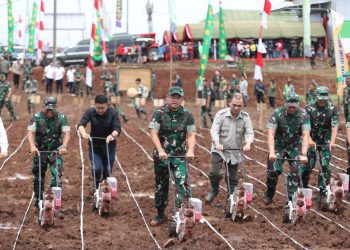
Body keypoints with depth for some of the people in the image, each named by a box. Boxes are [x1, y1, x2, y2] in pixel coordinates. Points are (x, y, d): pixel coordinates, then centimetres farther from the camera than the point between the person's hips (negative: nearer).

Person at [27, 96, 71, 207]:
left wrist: (64, 146, -33)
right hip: (40, 151, 1)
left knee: (57, 174, -14)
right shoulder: (37, 117, -8)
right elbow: (30, 132, -17)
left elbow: (66, 133, -15)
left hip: (56, 151, -1)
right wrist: (32, 146, -35)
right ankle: (39, 199, 23)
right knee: (38, 175, 8)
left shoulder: (61, 118, -8)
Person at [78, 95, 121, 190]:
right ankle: (96, 186, 13)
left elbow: (117, 128, -21)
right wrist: (83, 133, -44)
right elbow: (81, 125, -22)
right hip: (94, 146, 0)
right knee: (97, 168, -16)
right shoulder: (90, 112, -10)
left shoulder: (113, 113, -12)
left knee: (107, 171, 2)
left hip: (109, 146, 0)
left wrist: (112, 135, -44)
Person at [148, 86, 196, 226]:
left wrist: (190, 150, -20)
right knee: (161, 185, 11)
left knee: (182, 183, -16)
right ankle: (160, 215, 24)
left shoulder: (187, 115, -1)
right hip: (161, 155, 0)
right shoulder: (159, 113, -5)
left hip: (179, 156, 0)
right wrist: (160, 151, -24)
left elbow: (191, 135, -3)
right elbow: (153, 133, -12)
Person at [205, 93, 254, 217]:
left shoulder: (245, 117, -2)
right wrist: (217, 143, -31)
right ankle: (214, 189, 16)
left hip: (235, 152, 2)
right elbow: (214, 130, -14)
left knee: (233, 179, 5)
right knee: (214, 172, -16)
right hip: (219, 150, -2)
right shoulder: (221, 114, -8)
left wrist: (248, 143, -28)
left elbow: (250, 133, -7)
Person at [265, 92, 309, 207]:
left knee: (296, 172, -10)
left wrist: (303, 154, -33)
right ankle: (269, 193, 11)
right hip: (278, 145, -1)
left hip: (294, 146, 1)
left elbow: (305, 135, -21)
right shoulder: (277, 113, -18)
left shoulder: (303, 115, -16)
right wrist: (271, 153, -36)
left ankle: (291, 200, 0)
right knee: (274, 170, -16)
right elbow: (271, 134, -24)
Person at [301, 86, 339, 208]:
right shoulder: (309, 108, -9)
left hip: (325, 141, 1)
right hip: (311, 140, -1)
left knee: (325, 166, -7)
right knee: (309, 164, -6)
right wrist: (309, 140, -29)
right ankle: (304, 186, 18)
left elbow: (334, 126, -13)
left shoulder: (332, 109, -6)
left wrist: (332, 141, -27)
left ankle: (323, 193, -3)